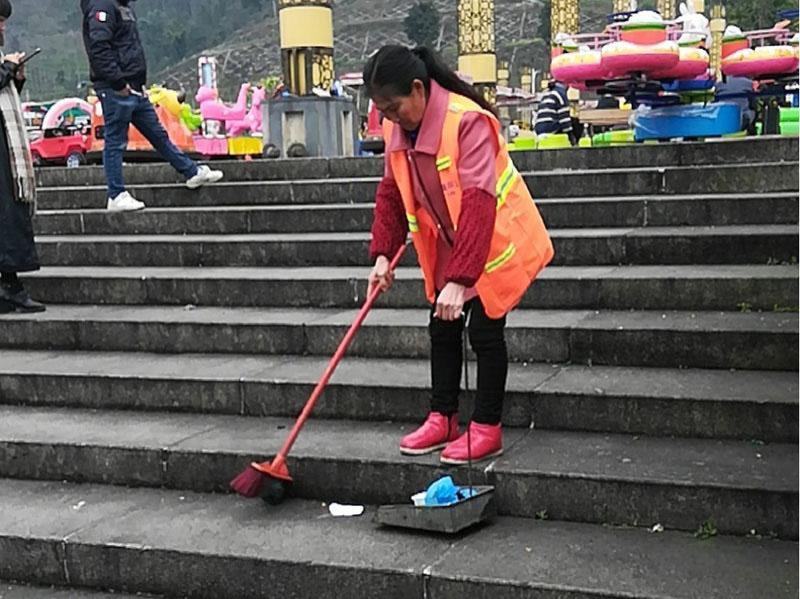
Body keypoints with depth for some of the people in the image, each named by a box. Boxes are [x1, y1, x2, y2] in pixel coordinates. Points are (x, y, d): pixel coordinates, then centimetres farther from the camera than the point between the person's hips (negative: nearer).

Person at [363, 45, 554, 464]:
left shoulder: (468, 121, -30)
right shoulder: (397, 128, -5)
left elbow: (478, 203, -36)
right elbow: (391, 193, 6)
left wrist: (459, 279, -41)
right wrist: (383, 254, -3)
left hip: (496, 243, -7)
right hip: (449, 247, 8)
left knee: (484, 330, -4)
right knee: (442, 328, 11)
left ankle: (487, 429, 9)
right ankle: (443, 419, 23)